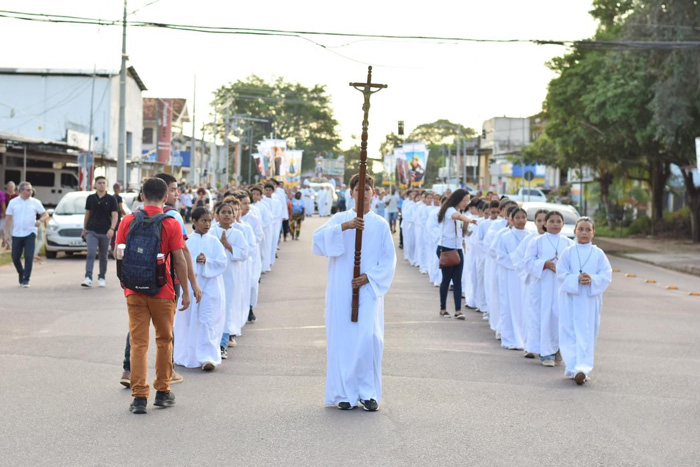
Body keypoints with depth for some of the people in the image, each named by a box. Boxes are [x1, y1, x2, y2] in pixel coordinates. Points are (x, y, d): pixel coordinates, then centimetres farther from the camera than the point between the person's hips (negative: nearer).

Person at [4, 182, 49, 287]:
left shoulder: (35, 202, 3)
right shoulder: (13, 202, 4)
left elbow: (45, 214, 7)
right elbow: (8, 219, 4)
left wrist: (40, 220, -16)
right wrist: (7, 234, -2)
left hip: (30, 234, -2)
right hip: (16, 234, 2)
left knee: (29, 257, -11)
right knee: (15, 258, 7)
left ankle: (26, 280, -6)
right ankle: (21, 274, 32)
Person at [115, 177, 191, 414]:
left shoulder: (128, 221, 0)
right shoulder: (171, 224, -7)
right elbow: (179, 261, -8)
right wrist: (186, 291, 2)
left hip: (134, 291, 1)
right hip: (162, 292, -1)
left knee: (138, 343, 3)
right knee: (164, 341, 15)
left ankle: (139, 396, -2)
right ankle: (163, 392, 22)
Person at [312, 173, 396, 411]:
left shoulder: (380, 225, 7)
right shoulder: (340, 219, 5)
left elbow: (389, 259, 4)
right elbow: (318, 238, -11)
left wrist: (369, 276, -9)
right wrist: (344, 227, -24)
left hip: (368, 288, 0)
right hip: (342, 290, 0)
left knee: (369, 337, -10)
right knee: (343, 338, -1)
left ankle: (368, 391, 2)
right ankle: (344, 393, 7)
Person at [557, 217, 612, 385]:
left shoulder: (598, 254, 3)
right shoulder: (568, 252, 2)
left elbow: (606, 275, -1)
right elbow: (561, 274, -3)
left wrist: (592, 279, -19)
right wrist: (577, 279, -19)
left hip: (590, 299, 0)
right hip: (570, 298, 0)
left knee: (586, 335, -5)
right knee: (569, 334, 1)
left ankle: (583, 369, -9)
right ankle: (572, 367, 8)